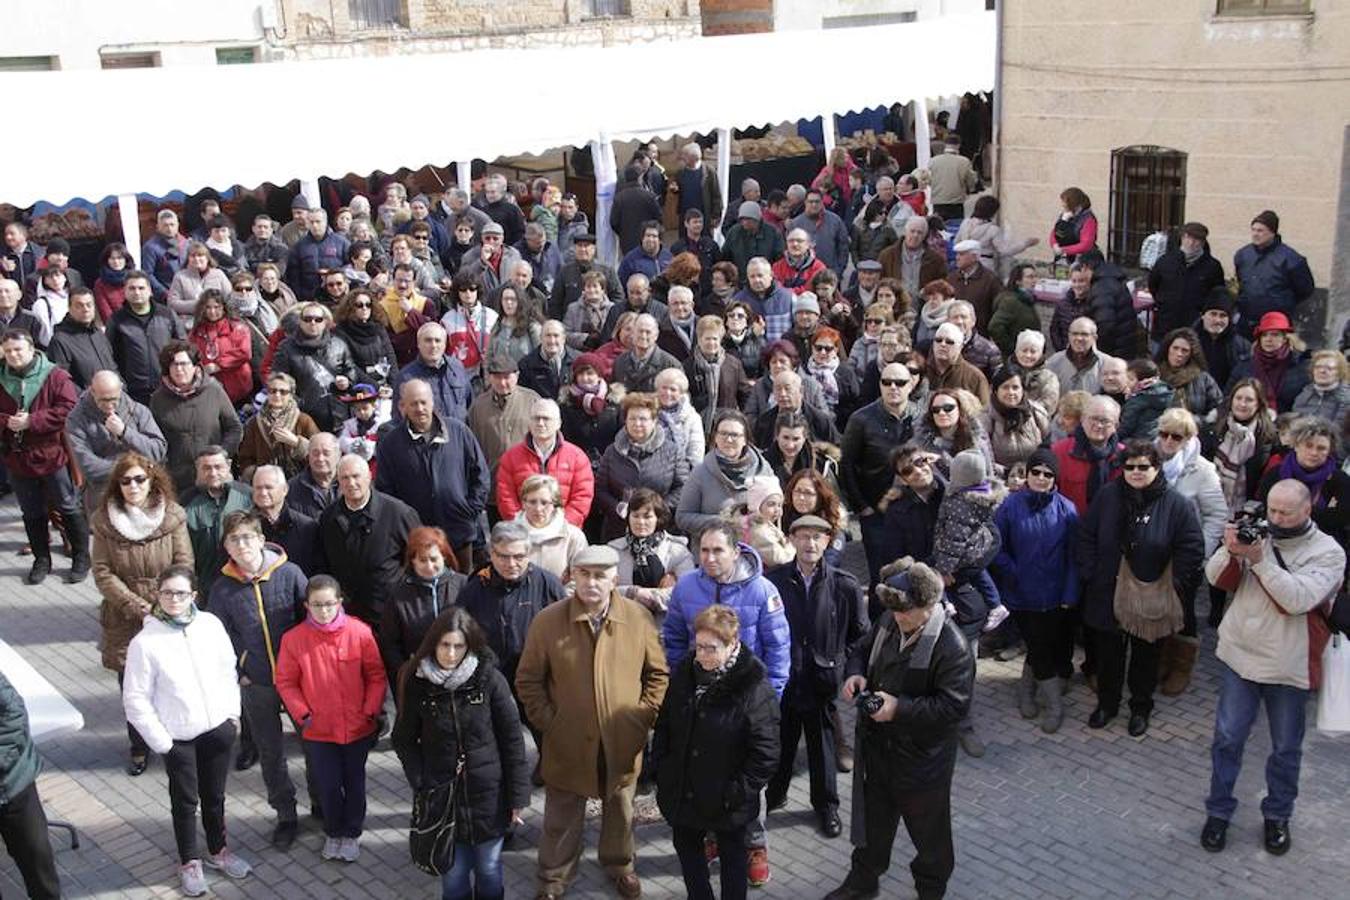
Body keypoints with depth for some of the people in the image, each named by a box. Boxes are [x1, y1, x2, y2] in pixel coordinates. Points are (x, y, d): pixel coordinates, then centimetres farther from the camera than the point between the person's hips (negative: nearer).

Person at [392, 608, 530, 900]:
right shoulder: (418, 683, -8)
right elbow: (404, 740, 2)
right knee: (453, 875, 10)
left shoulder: (489, 679, -11)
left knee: (489, 871, 13)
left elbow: (512, 739, -7)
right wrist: (421, 784, -10)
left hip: (488, 795, 0)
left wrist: (517, 796, -6)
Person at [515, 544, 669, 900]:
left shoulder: (638, 617, -10)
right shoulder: (548, 621, -13)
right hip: (567, 742, -1)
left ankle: (620, 866, 46)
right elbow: (527, 680, -4)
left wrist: (645, 716, -5)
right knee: (562, 816, 14)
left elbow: (658, 673, 1)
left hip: (622, 741, 1)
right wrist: (547, 721, -7)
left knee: (620, 810, 22)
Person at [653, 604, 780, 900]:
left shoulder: (753, 687, -22)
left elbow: (765, 752, -19)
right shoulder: (683, 674, -4)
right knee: (686, 847, 21)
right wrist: (662, 770, 2)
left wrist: (738, 792, -19)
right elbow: (663, 726, 7)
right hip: (682, 792, 5)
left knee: (731, 854, 16)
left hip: (726, 800, -5)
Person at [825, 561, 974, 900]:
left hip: (922, 755, -6)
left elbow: (954, 706, -27)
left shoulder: (952, 647, -27)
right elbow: (862, 649, 11)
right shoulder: (889, 620, -6)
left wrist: (900, 708, -30)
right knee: (872, 817, 24)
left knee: (929, 830, 18)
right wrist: (855, 674, -11)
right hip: (877, 745, 6)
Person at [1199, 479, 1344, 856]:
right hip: (1239, 656, 2)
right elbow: (1217, 578, -5)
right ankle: (1219, 811, 22)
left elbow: (1298, 599, -25)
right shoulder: (1257, 535, -1)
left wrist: (1259, 559, -31)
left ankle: (1277, 816, 31)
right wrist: (1231, 551, -24)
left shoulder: (1328, 552, -11)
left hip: (1288, 667, -2)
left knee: (1286, 747, 13)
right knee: (1227, 738, 8)